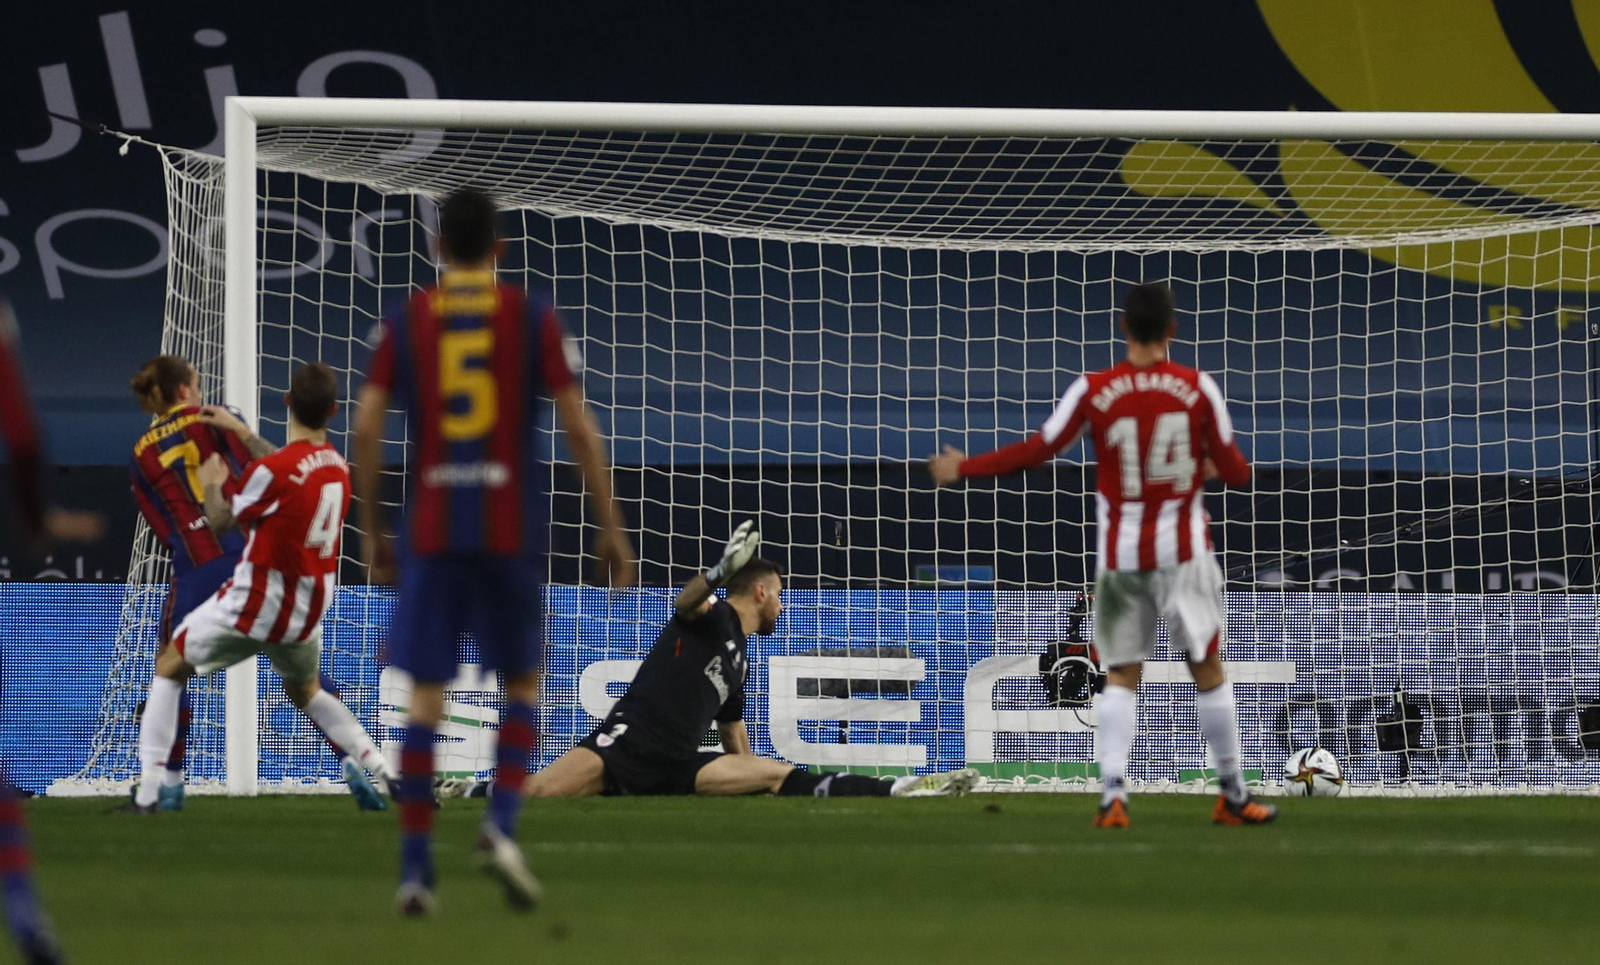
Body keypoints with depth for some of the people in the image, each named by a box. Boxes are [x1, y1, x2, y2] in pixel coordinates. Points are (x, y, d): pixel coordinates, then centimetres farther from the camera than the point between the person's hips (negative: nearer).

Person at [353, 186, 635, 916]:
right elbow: (580, 428, -2)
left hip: (430, 533, 1)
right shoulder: (532, 318, 3)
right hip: (513, 531, -1)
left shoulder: (404, 323, 6)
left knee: (425, 697, 2)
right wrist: (611, 529, 4)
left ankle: (414, 868, -4)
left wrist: (371, 531, 9)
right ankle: (500, 824, -8)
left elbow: (366, 429, 0)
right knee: (523, 685, 14)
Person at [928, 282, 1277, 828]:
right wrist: (1220, 468, 24)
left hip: (1120, 553, 1)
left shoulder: (1094, 392, -6)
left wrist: (962, 469, 11)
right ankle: (1232, 794, 14)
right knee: (1208, 667, 9)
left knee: (1121, 675, 5)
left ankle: (1113, 793, -10)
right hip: (1182, 547, 0)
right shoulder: (1197, 389, -6)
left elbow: (1035, 452, -2)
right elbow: (1234, 471, -2)